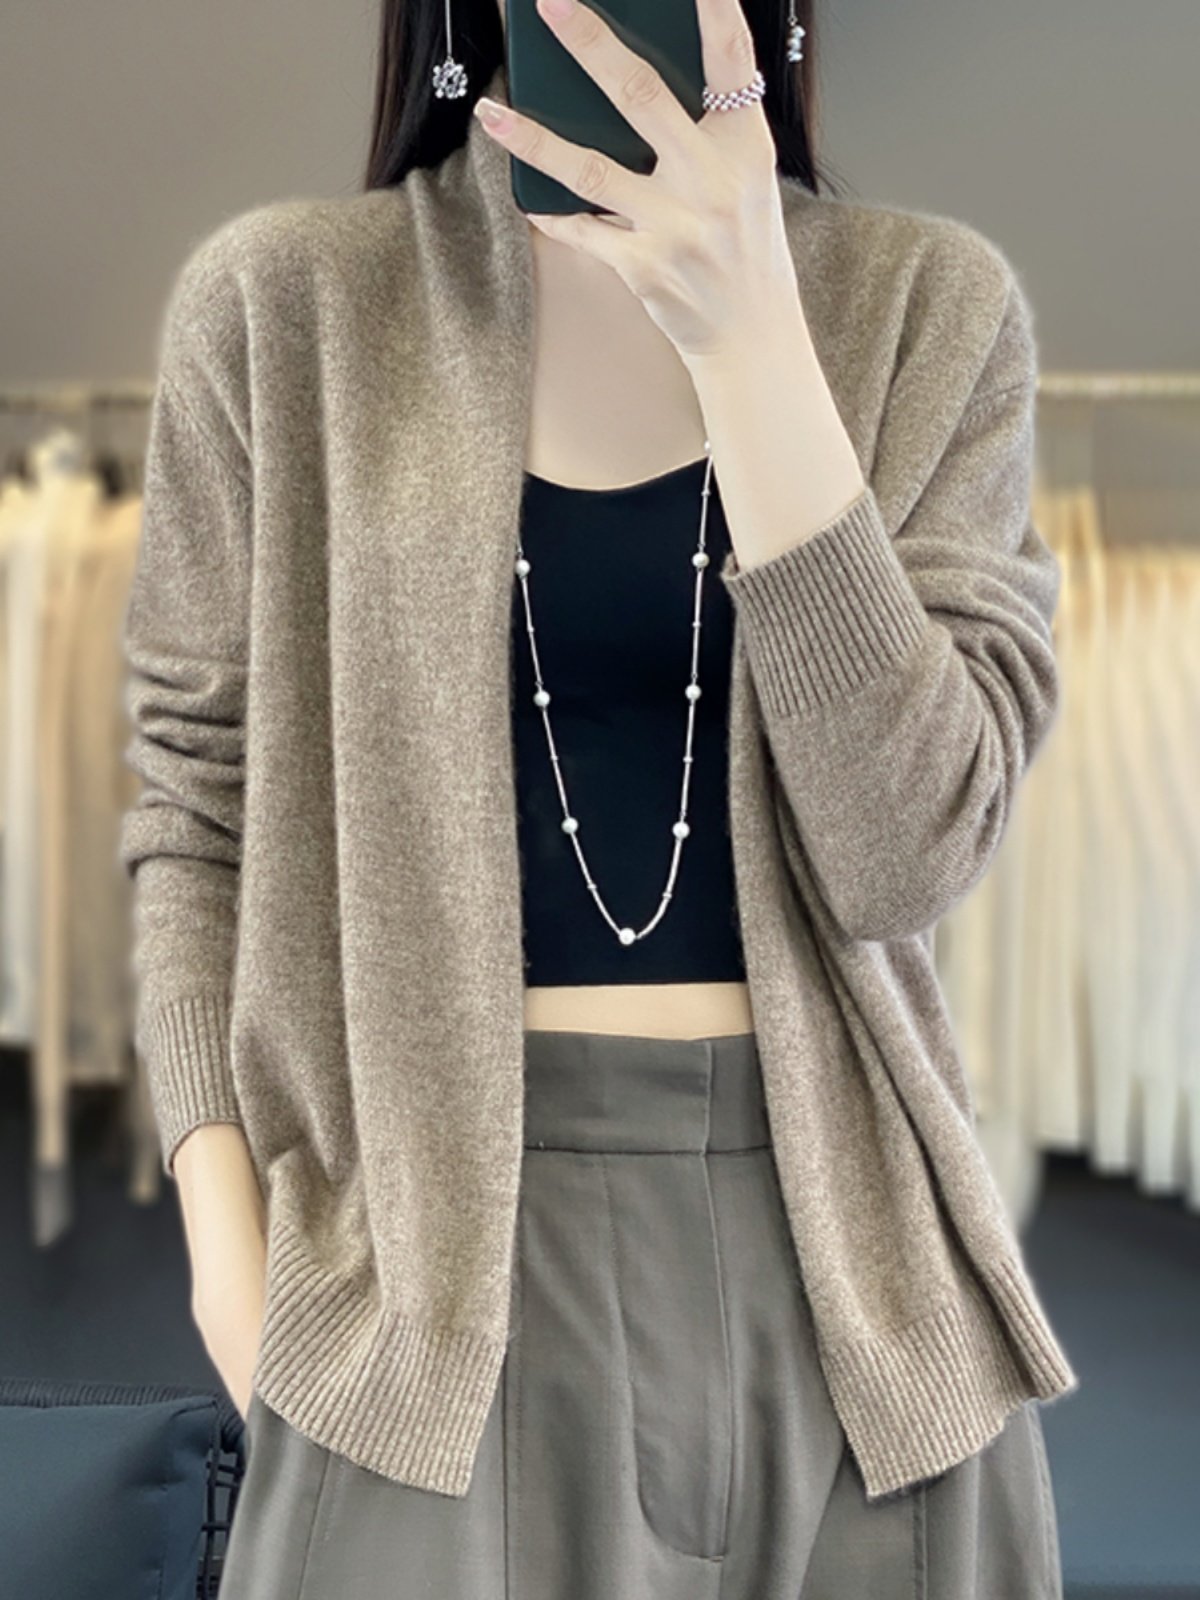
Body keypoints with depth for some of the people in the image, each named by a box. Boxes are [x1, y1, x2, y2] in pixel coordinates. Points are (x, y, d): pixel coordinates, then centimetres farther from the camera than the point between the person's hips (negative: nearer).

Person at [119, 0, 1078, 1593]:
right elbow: (199, 810, 4)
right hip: (434, 1221, -1)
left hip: (839, 1229, 2)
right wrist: (226, 1241, -6)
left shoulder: (935, 308, -1)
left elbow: (905, 844, -12)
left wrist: (745, 333, -19)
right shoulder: (282, 302, -2)